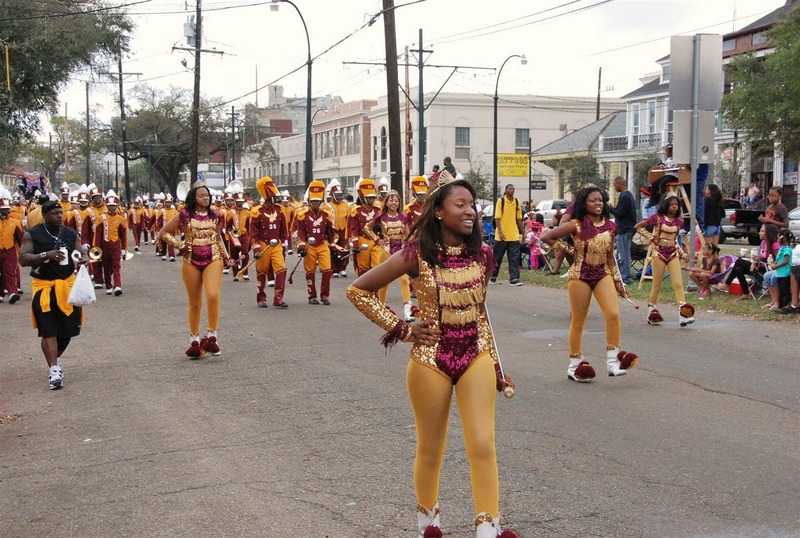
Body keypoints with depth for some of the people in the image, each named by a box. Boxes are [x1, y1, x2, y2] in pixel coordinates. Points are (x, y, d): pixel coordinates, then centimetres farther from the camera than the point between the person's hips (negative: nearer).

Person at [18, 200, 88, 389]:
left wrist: (83, 259, -16)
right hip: (44, 286, -4)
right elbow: (23, 259, -12)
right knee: (48, 330, -7)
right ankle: (53, 370, -6)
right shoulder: (32, 235, -5)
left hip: (67, 284, 4)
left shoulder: (71, 234, 6)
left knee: (69, 327, 9)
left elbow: (82, 254, 9)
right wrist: (46, 255, -27)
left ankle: (55, 359, 34)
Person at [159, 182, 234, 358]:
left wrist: (227, 257, 11)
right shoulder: (185, 215, -3)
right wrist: (179, 245, -7)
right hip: (191, 262, -1)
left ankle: (212, 336, -9)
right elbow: (163, 233, 3)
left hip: (213, 260, 1)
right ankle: (194, 341, 20)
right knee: (195, 303, 7)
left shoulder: (215, 215, 5)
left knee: (213, 296, -20)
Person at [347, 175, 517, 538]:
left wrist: (494, 361, 13)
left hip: (476, 358, 3)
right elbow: (357, 291, -5)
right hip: (430, 360, -2)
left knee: (483, 446, -7)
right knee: (430, 451, 12)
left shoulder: (482, 253, 0)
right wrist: (401, 328, -8)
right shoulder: (417, 255, -12)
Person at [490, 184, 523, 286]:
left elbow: (519, 219, 12)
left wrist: (522, 232, 9)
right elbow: (497, 218, -9)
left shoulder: (517, 202, 7)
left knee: (514, 258, -2)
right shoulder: (500, 201, -5)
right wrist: (500, 233, -17)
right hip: (502, 235, -3)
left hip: (514, 235, 3)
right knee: (497, 257, 8)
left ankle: (514, 278, -1)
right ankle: (493, 277, 23)